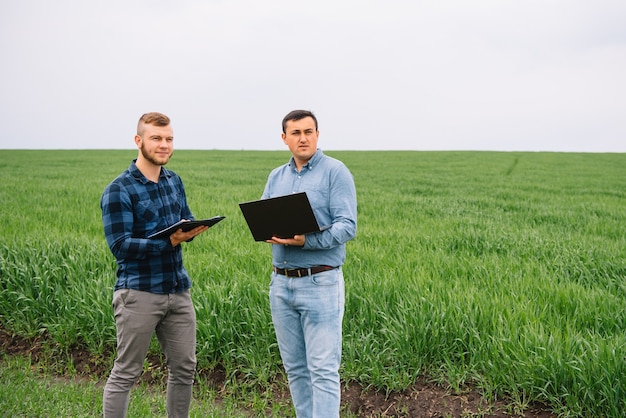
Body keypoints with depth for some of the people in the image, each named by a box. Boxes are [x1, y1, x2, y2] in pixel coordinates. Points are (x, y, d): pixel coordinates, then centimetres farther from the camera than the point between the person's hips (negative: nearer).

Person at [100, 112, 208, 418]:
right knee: (125, 374, 2)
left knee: (184, 368, 12)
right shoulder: (119, 191, -10)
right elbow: (120, 246, -16)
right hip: (139, 292, -6)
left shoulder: (174, 181, 11)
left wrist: (192, 228, -7)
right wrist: (170, 241, -26)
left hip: (178, 290, 6)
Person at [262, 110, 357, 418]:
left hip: (321, 283, -6)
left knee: (323, 370, -6)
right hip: (281, 283, 6)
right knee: (295, 368, 12)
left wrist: (306, 241, -27)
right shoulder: (276, 177, 14)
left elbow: (347, 226, -13)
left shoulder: (335, 172, -5)